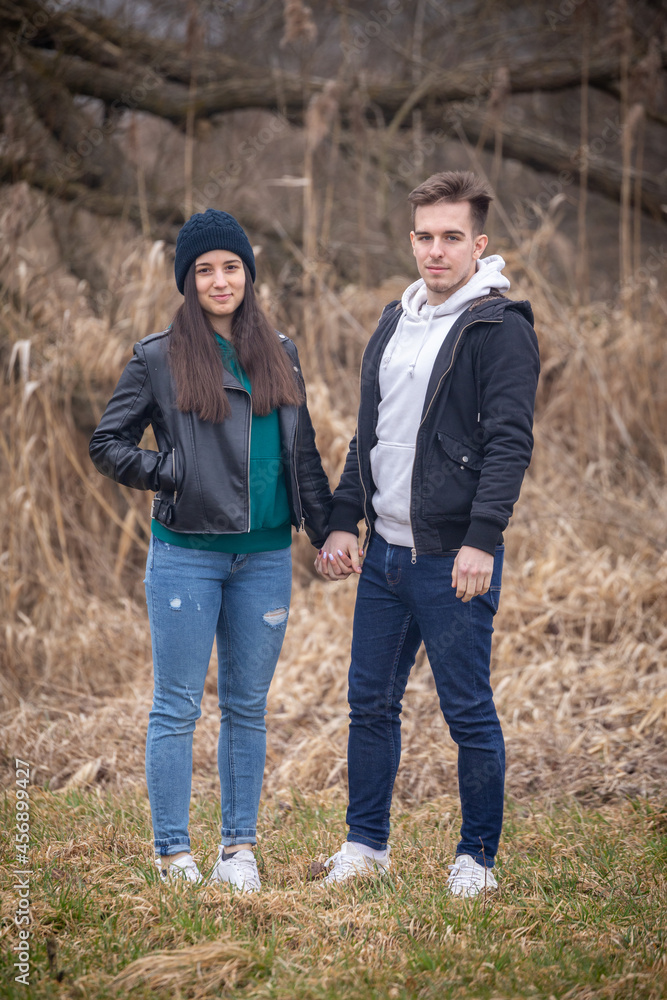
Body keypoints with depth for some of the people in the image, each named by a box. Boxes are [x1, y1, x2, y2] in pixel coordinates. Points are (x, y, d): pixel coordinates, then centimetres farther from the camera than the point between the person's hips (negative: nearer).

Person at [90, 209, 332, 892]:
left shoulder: (279, 353, 11)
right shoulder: (158, 358, 0)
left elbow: (303, 451, 16)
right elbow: (107, 444, 4)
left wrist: (326, 529, 10)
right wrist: (169, 476, -9)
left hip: (265, 556, 4)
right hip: (186, 556, -3)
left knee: (247, 706, 9)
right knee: (177, 708, 0)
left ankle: (240, 847, 17)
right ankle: (173, 854, 8)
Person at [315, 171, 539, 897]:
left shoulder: (501, 329, -8)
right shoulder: (394, 323, 15)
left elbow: (509, 442, -15)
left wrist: (481, 540, -23)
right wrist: (343, 521, 11)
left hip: (454, 557, -7)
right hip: (383, 551, 7)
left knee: (469, 713, 1)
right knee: (371, 702, 12)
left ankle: (478, 856, 14)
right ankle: (366, 842, 24)